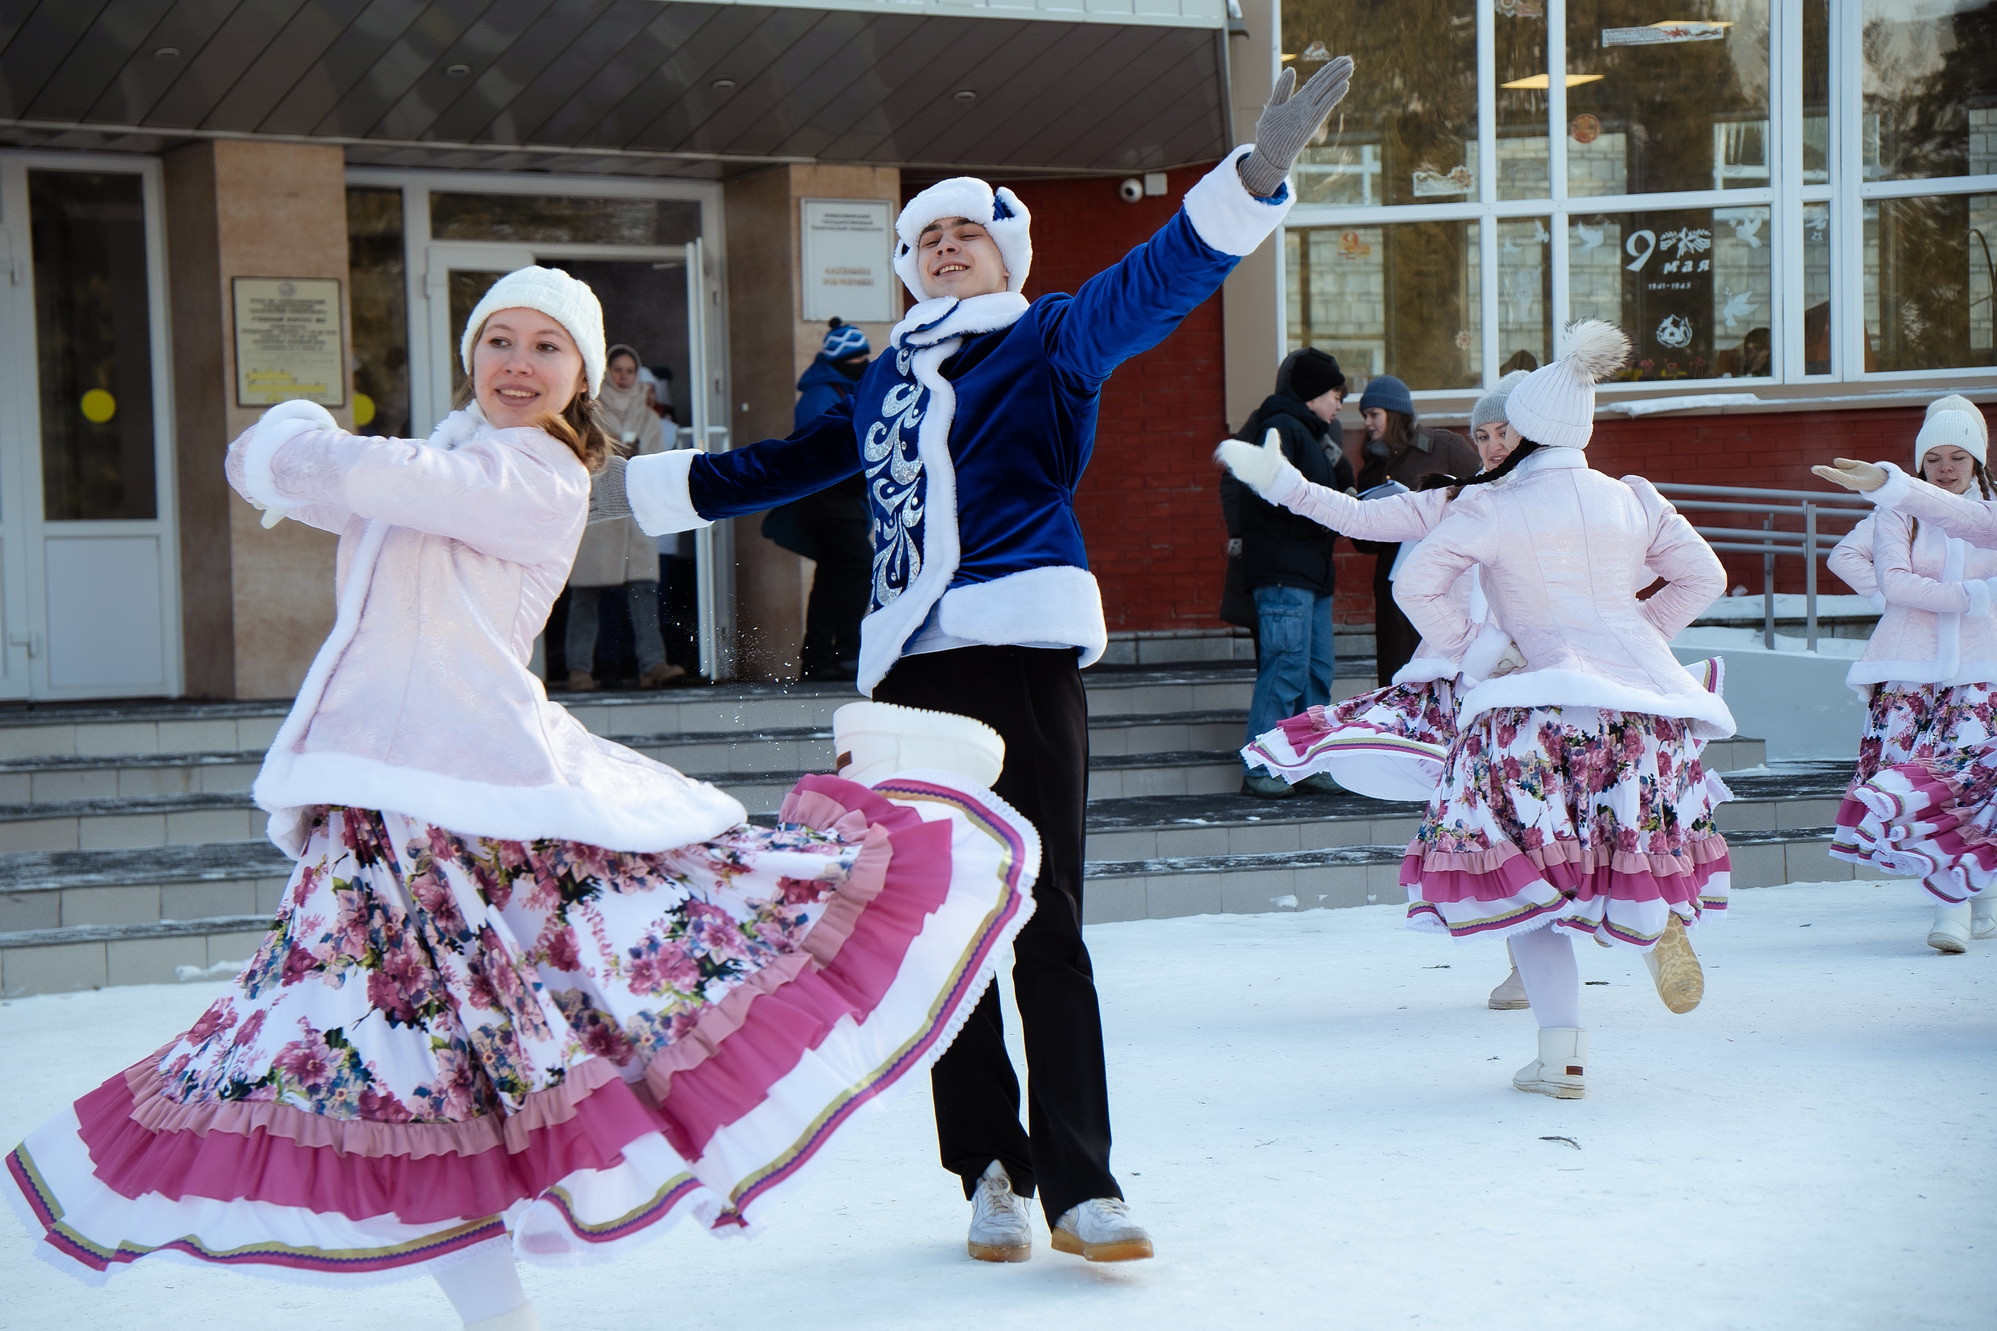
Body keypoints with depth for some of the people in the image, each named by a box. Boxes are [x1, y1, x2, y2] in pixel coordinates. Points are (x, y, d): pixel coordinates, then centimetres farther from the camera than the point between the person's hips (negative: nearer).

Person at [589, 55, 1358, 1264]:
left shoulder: (1049, 341, 8)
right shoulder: (885, 383, 23)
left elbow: (1158, 284, -9)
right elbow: (774, 468, 34)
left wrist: (1259, 171, -25)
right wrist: (620, 487, 37)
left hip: (1021, 650, -5)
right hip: (910, 667, 5)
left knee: (1046, 925, -10)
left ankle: (1080, 1183, -9)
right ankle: (992, 1172, 11)